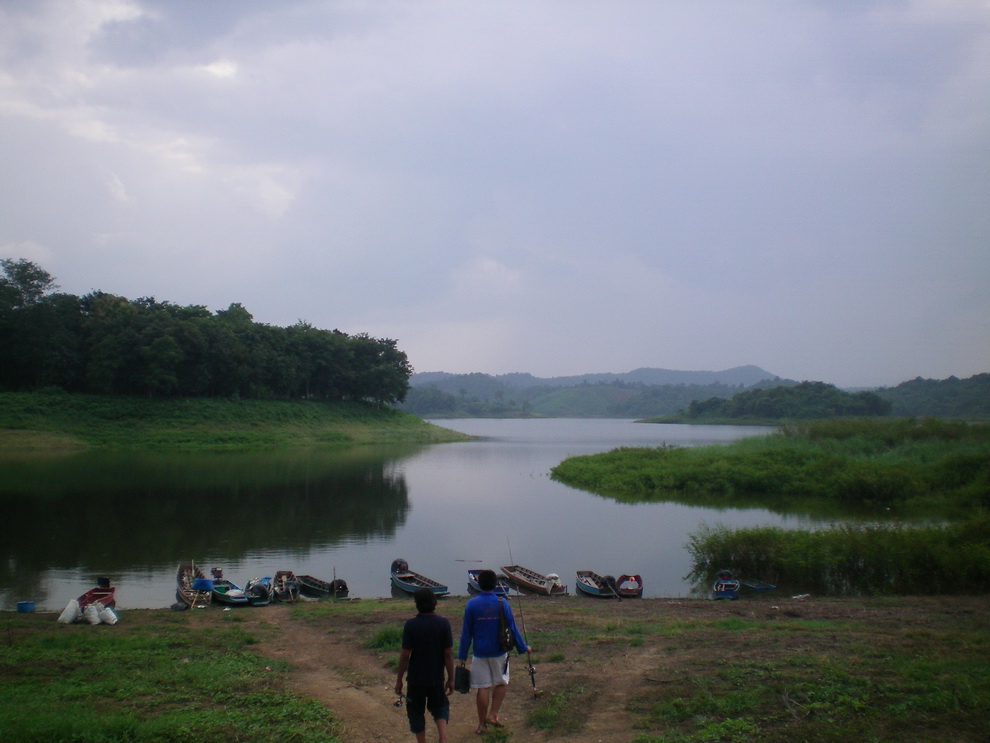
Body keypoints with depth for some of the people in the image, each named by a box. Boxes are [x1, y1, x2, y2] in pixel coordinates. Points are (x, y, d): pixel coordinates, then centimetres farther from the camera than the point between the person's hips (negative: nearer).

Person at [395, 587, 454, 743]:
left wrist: (399, 679, 0)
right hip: (437, 678, 2)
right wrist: (451, 679, 4)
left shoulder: (411, 625, -14)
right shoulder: (443, 623, -9)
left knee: (416, 713, 15)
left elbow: (405, 655, -12)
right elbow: (448, 654, -6)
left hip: (416, 679, -2)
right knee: (440, 708, 20)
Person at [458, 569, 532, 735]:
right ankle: (493, 715, 9)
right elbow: (512, 628, -1)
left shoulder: (471, 604, -6)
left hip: (480, 653, 1)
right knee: (502, 683, 18)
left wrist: (462, 655, 6)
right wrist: (523, 647, 11)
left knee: (483, 688, 7)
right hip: (499, 652, -1)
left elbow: (466, 632, -2)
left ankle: (482, 724, 14)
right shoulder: (502, 603, -7)